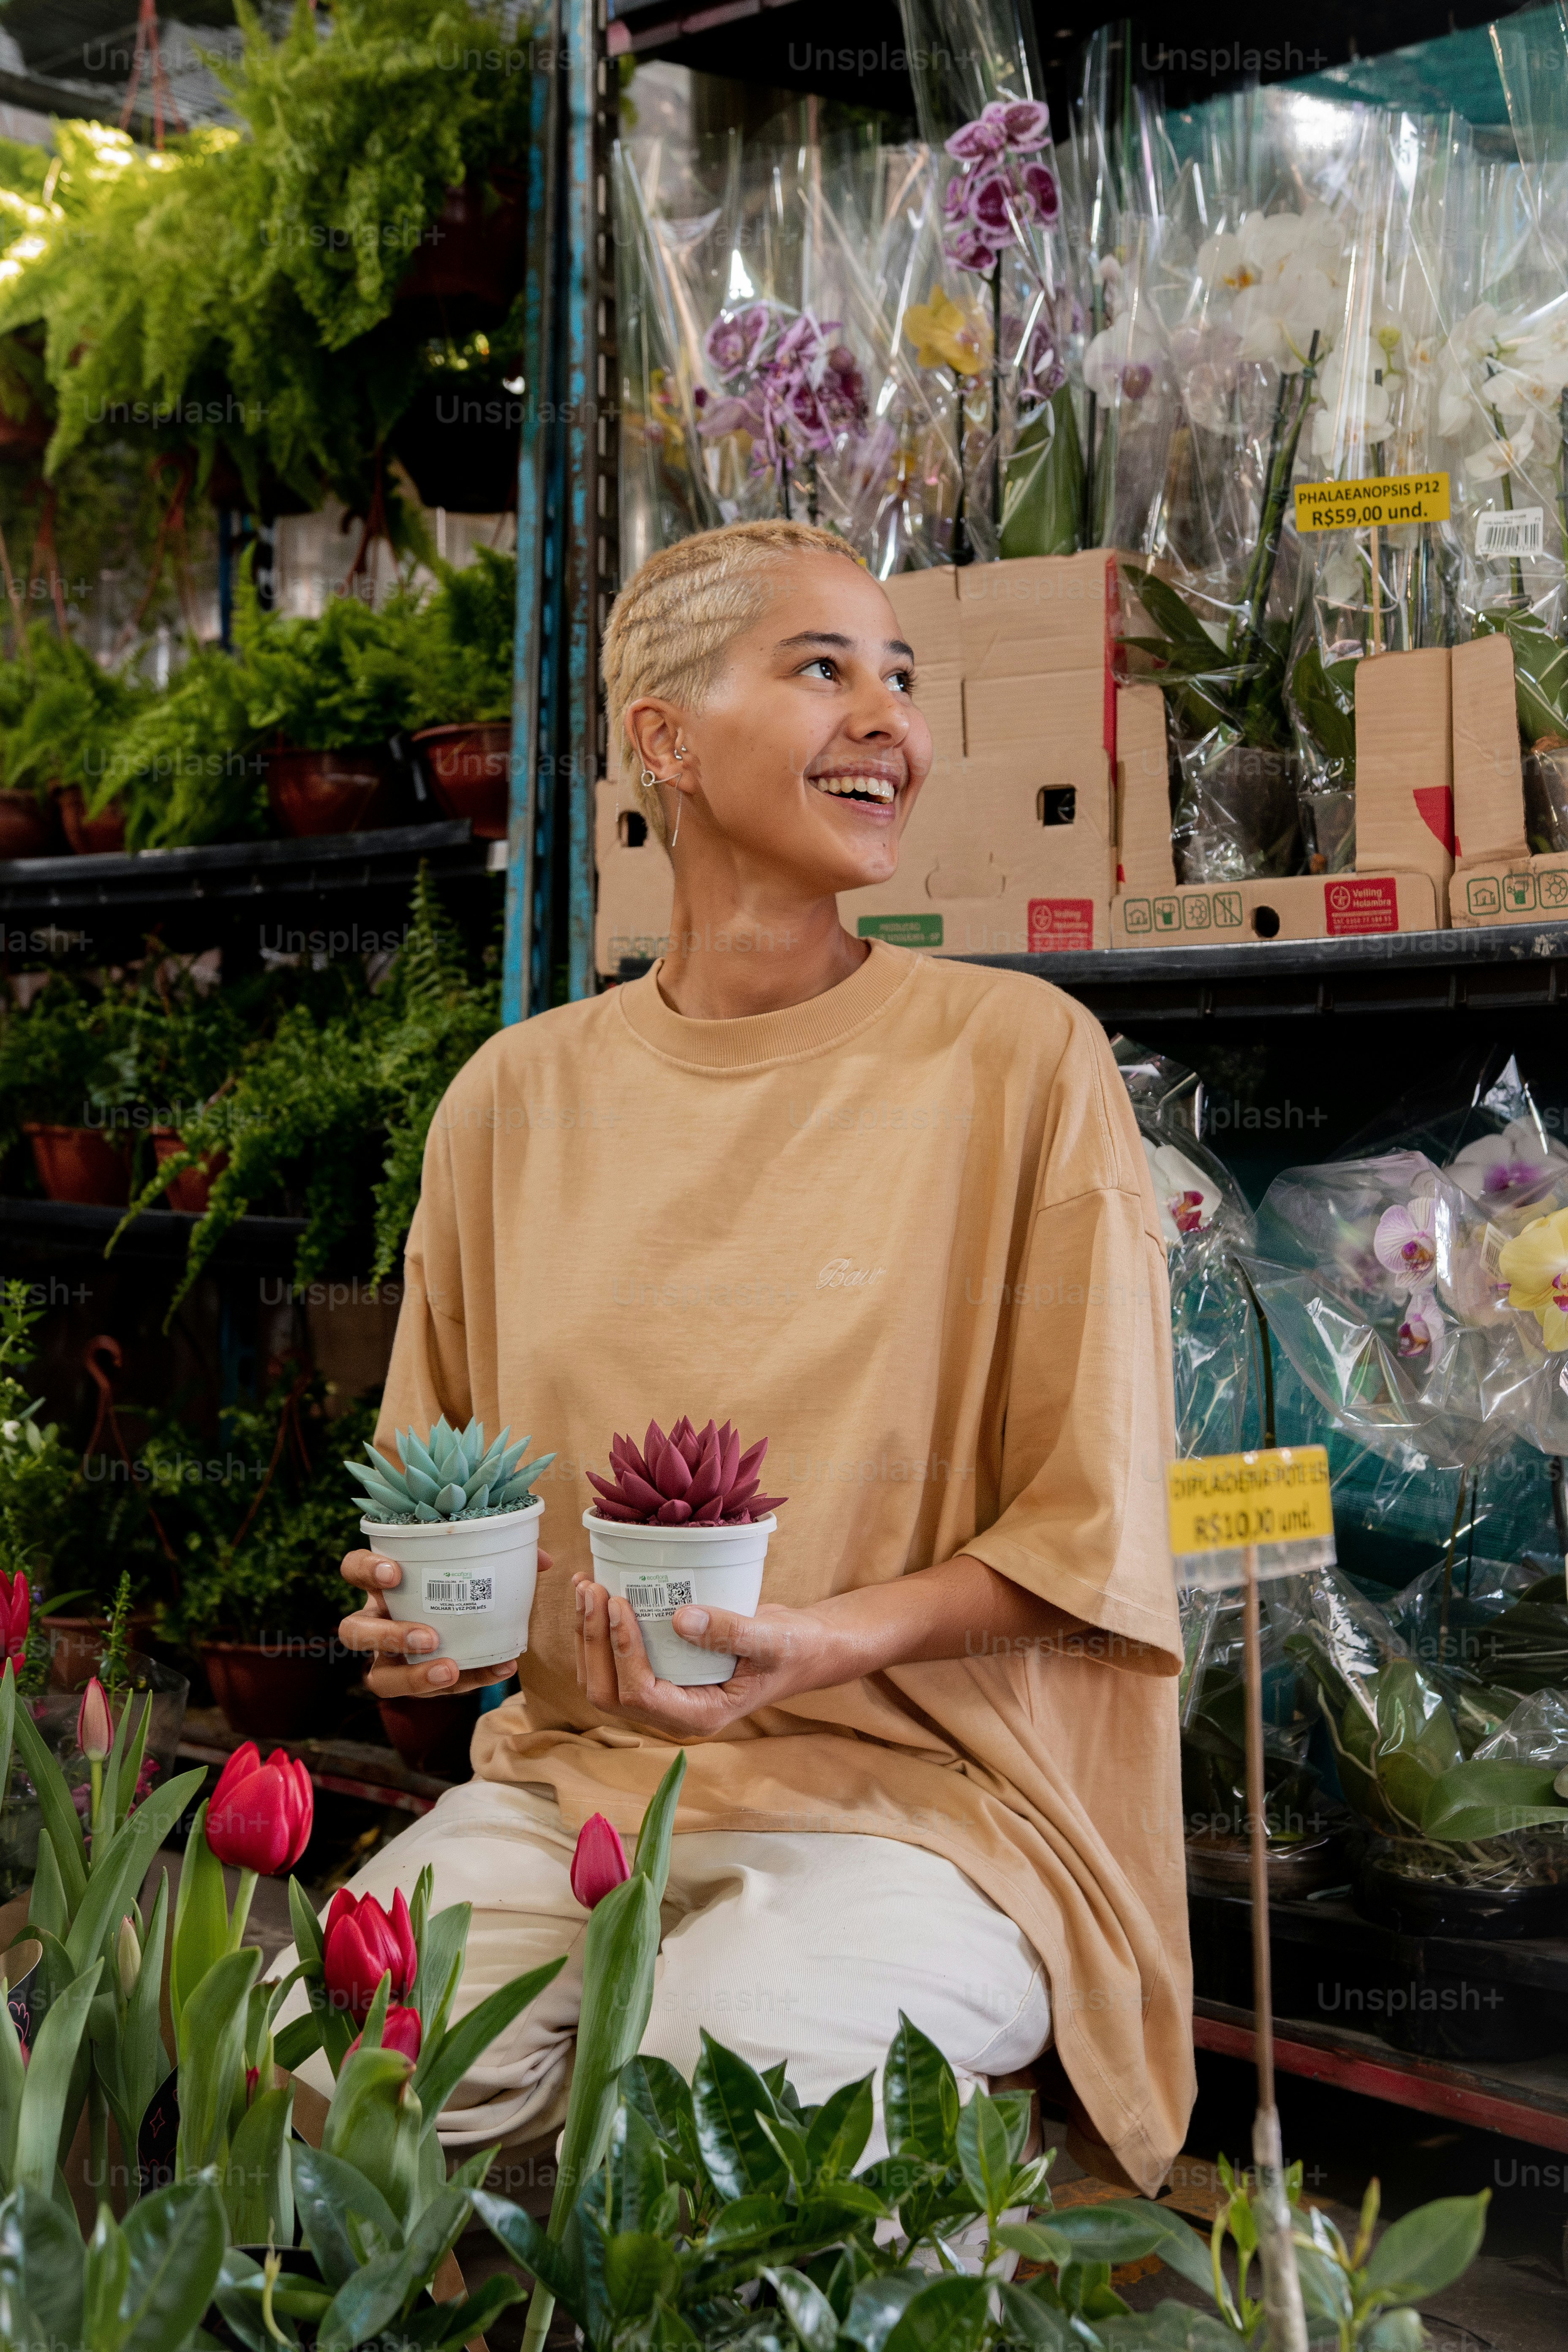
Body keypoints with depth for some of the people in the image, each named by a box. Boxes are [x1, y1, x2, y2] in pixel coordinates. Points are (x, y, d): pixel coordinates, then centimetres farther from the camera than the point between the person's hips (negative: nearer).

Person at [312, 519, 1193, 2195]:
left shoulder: (1021, 1058, -5)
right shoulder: (517, 1095, 6)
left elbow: (1088, 1541, -4)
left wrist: (825, 1645, -20)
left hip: (916, 1786, -3)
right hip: (571, 1770, 3)